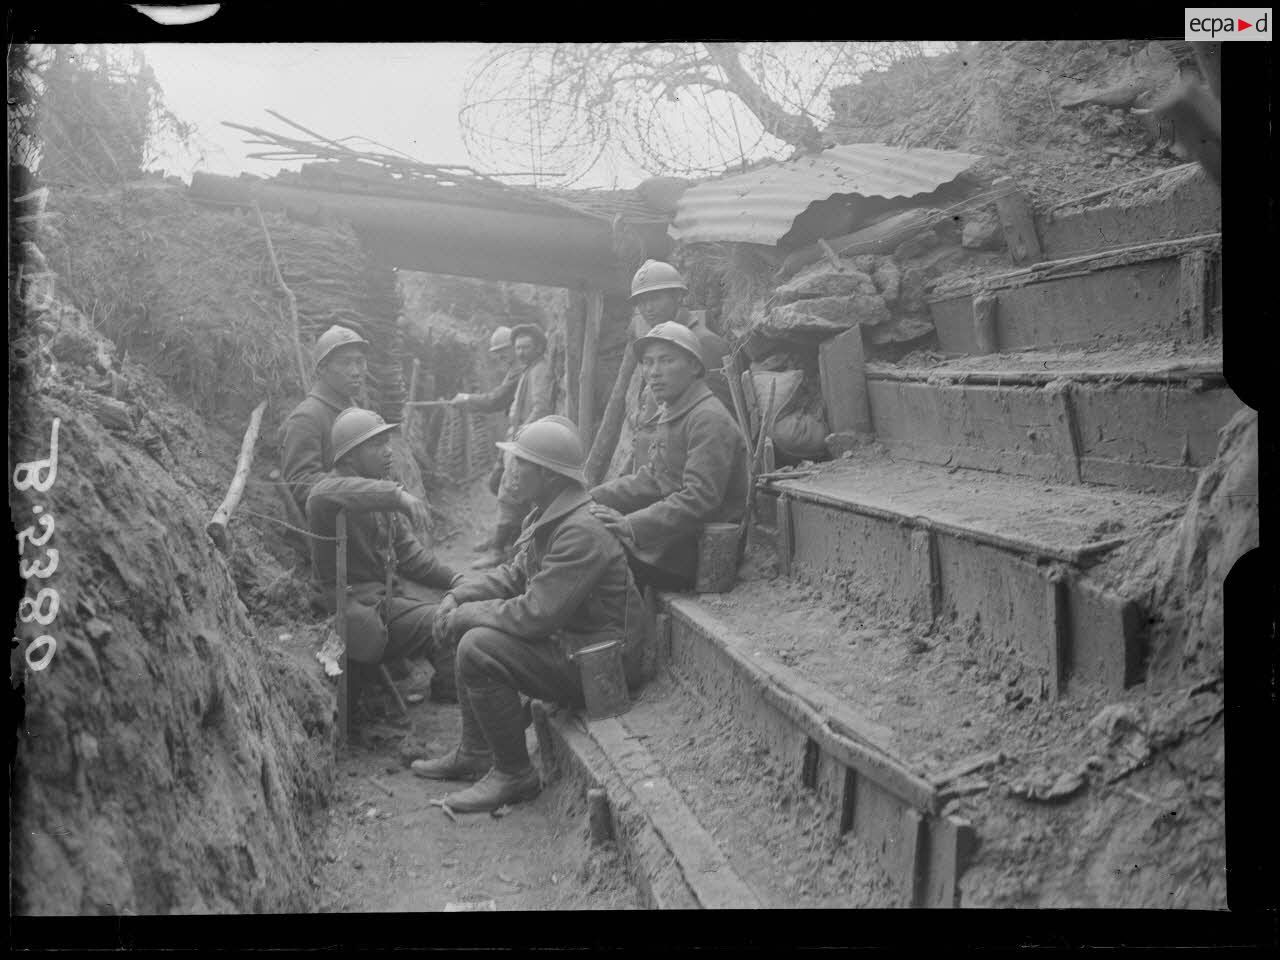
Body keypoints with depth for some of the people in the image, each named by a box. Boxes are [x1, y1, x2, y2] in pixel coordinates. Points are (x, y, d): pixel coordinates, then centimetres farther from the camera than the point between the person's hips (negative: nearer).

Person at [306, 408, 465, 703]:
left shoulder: (380, 489, 12)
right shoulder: (327, 490, -15)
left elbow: (406, 550, 15)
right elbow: (325, 496, -42)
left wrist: (452, 579, 3)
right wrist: (396, 494, -49)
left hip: (391, 586, 9)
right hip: (358, 606, -9)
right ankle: (450, 700, -1)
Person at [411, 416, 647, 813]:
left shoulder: (582, 532, -25)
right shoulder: (548, 516, 8)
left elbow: (536, 615, -28)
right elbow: (515, 575, 18)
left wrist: (466, 615, -15)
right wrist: (457, 597, 2)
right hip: (568, 638, 11)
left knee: (479, 649, -21)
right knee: (472, 628, 12)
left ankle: (514, 775, -5)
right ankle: (474, 754, 20)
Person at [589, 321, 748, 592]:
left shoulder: (710, 420, -17)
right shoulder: (670, 414, 17)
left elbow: (700, 499, -25)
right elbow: (650, 479, 16)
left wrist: (631, 525, -28)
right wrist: (593, 498, 3)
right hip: (671, 540, 10)